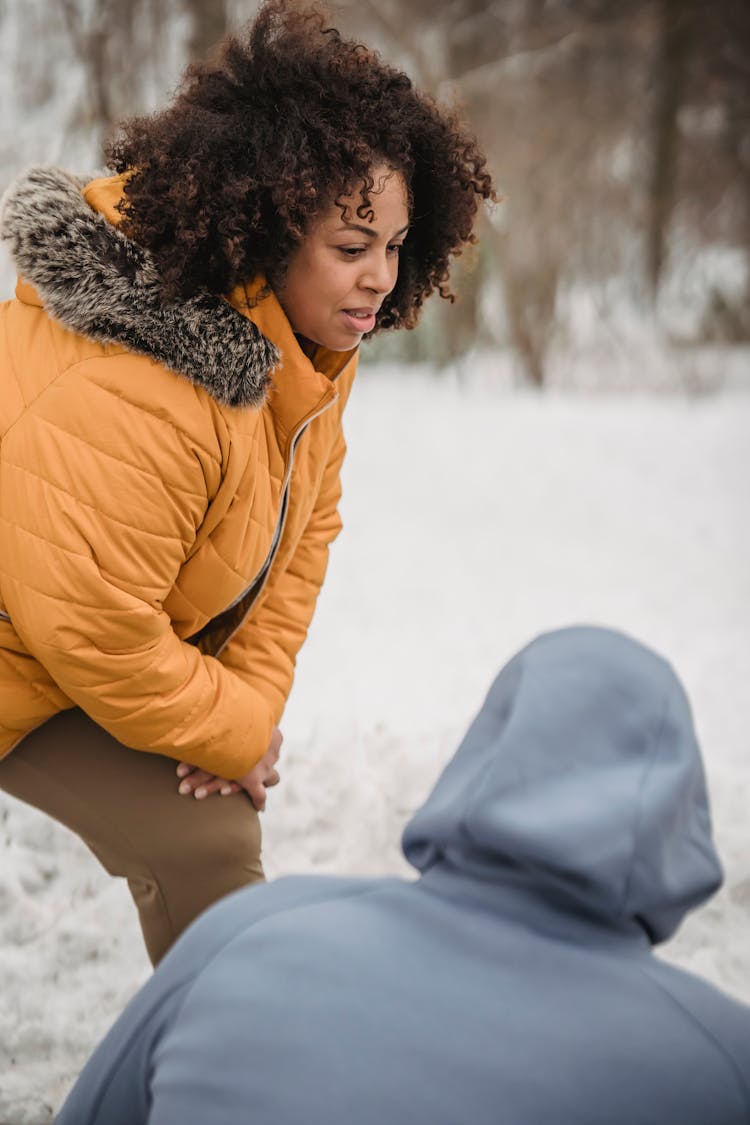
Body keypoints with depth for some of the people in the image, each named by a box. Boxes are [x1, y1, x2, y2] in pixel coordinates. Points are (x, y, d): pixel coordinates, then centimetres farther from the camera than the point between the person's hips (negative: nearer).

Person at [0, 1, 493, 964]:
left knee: (214, 842, 9)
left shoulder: (310, 343, -8)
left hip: (135, 643, 8)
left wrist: (253, 697, -5)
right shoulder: (121, 403, -38)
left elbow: (302, 524, 3)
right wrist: (234, 731, -16)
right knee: (193, 850, -12)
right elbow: (92, 633, -31)